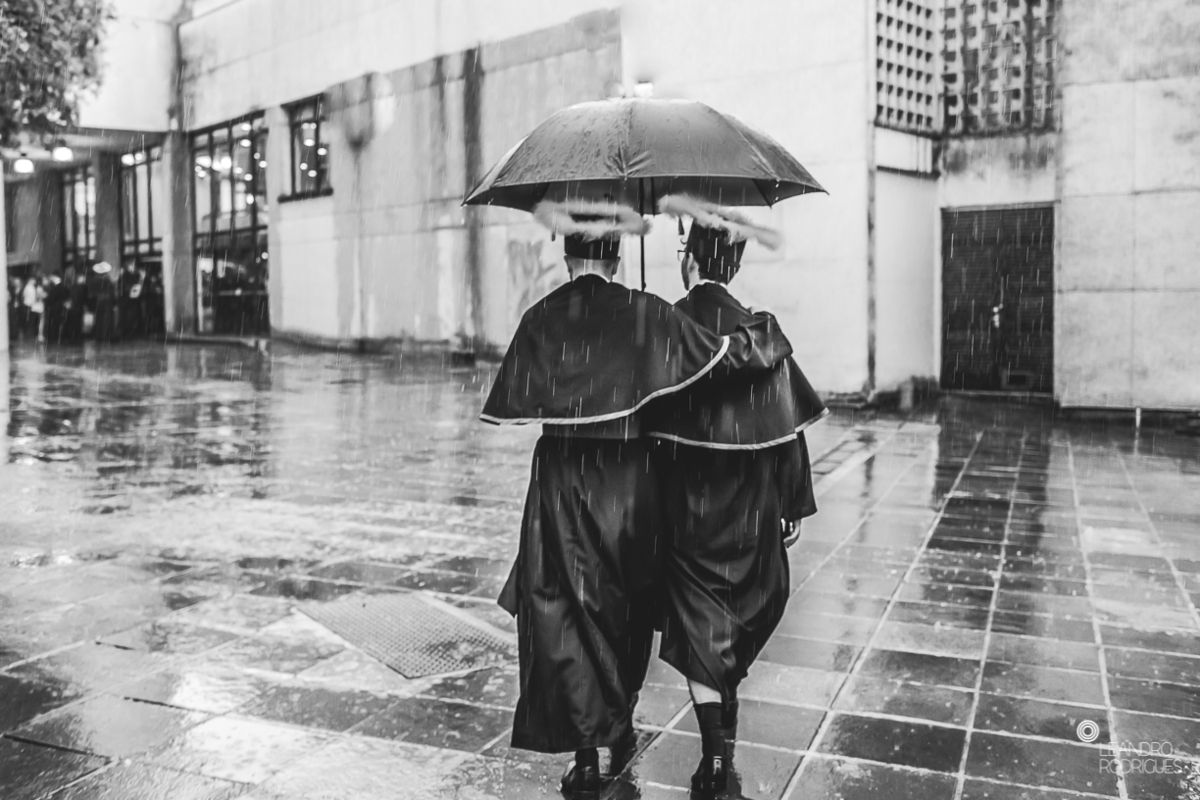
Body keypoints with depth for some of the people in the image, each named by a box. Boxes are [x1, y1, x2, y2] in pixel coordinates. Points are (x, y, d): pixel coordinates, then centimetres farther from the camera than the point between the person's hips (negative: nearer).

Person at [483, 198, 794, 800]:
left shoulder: (541, 317, -4)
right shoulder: (647, 314, -8)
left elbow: (512, 403, -3)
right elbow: (723, 355, -10)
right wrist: (767, 332, 9)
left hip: (561, 481, 0)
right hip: (630, 481, 1)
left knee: (566, 609, 7)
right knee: (630, 603, 20)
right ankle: (620, 722, 37)